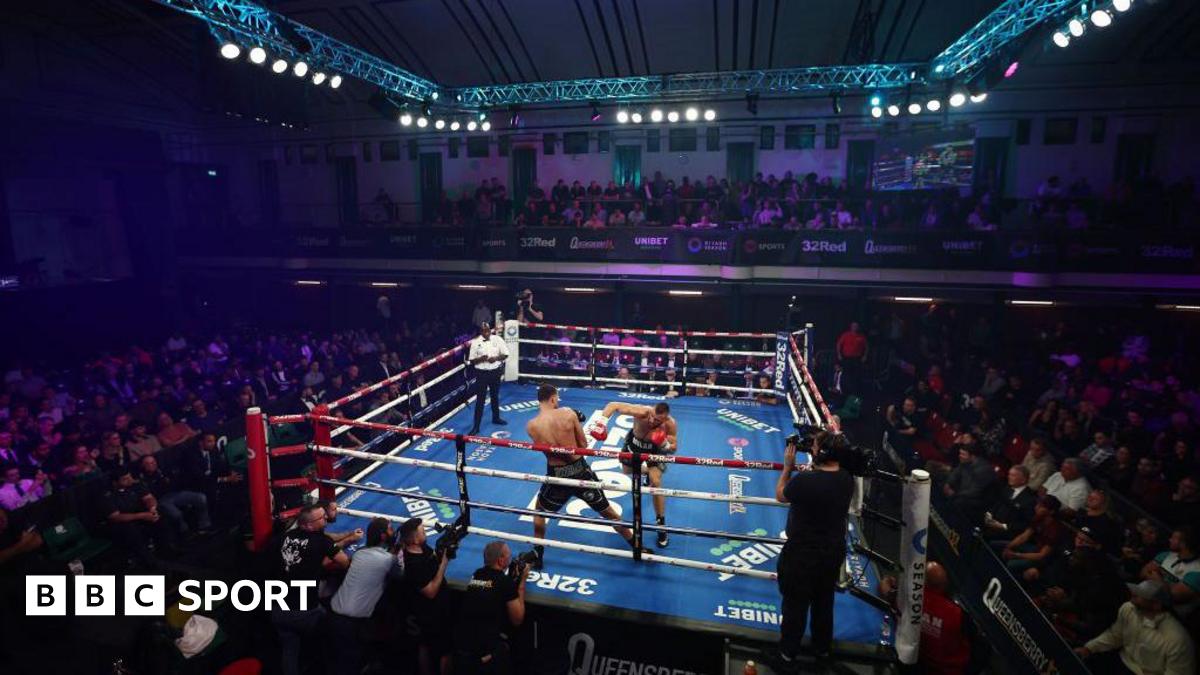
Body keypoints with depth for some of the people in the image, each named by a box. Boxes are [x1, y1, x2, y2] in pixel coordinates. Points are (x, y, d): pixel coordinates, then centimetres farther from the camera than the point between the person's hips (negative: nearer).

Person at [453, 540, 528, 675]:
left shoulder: (475, 575, 4)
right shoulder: (506, 581, -14)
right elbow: (517, 620, -5)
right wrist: (522, 581, -1)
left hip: (461, 645, 5)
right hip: (488, 652, -5)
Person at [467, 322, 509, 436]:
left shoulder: (497, 339, -5)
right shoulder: (475, 342, -9)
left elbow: (505, 354, -1)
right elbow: (471, 360, -5)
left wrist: (496, 358, -18)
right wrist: (480, 359, -24)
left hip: (495, 372, 2)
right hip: (482, 373, -2)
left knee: (495, 396, 20)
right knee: (480, 399, -1)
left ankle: (496, 418, 40)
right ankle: (476, 426, 4)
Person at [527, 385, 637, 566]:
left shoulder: (531, 426, -8)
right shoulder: (568, 413, -8)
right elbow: (584, 445, -1)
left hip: (557, 475, 0)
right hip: (580, 470, 1)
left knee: (540, 511, 29)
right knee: (608, 512, 18)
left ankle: (538, 556, 36)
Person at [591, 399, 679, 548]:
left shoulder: (671, 424, -36)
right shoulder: (642, 412, -41)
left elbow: (674, 448, -20)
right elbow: (613, 405, -41)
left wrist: (666, 446, -44)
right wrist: (602, 420, -57)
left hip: (657, 448, -2)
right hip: (634, 442, 2)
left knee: (655, 482, -18)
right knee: (627, 470, 25)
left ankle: (661, 525, -5)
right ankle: (648, 471, 62)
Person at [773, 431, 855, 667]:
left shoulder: (803, 480, -30)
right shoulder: (847, 479, -11)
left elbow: (780, 495, -9)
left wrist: (788, 466, -2)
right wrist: (811, 469, 3)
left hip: (801, 555, -5)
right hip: (834, 552, 6)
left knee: (795, 605, 15)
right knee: (824, 602, 26)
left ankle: (788, 653, 33)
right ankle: (822, 648, 46)